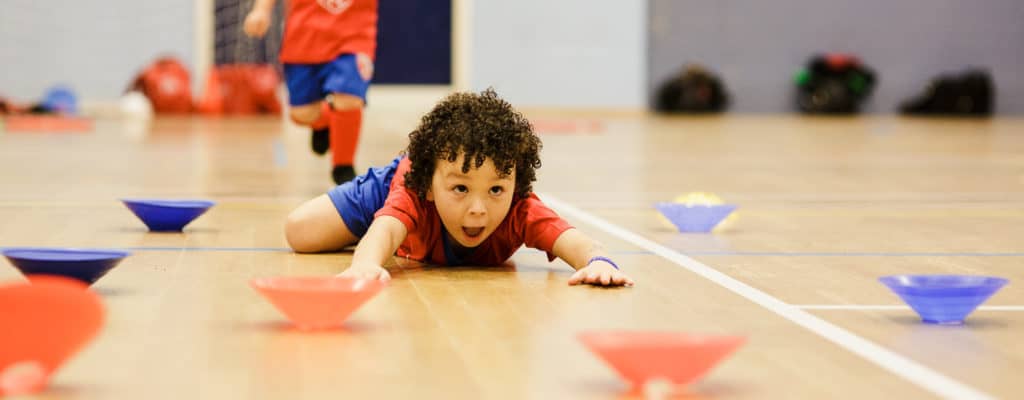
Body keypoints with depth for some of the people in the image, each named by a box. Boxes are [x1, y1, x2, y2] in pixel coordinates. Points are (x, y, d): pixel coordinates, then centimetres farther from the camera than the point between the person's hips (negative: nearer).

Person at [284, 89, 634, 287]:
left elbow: (573, 241, -63)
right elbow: (384, 230, -70)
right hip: (399, 180, -2)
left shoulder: (520, 210, -49)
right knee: (300, 232, 2)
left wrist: (598, 260, -87)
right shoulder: (414, 196, -51)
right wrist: (366, 264, -94)